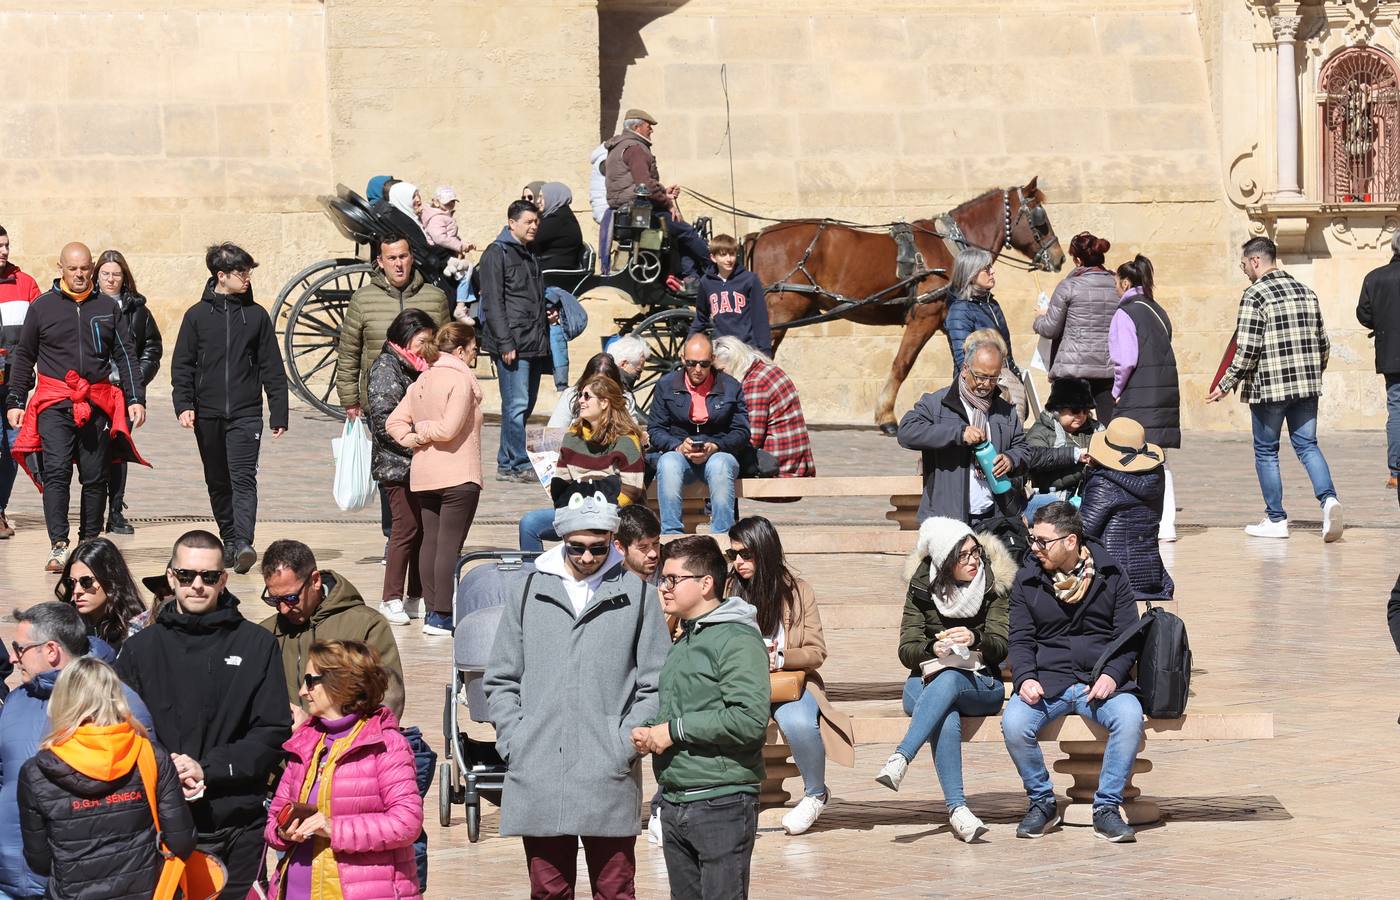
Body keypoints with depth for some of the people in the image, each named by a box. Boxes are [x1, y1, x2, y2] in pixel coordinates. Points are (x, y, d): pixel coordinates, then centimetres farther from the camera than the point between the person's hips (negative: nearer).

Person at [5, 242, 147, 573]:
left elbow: (126, 356, 13)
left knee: (95, 478, 5)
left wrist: (136, 399, 4)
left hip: (98, 404, 2)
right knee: (56, 472, -15)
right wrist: (15, 402, 9)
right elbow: (23, 357, 13)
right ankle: (58, 546, -20)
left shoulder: (108, 307, 11)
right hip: (54, 403, -2)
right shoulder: (42, 306, 7)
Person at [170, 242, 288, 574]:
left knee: (243, 479, -14)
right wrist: (183, 404, -7)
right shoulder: (197, 316, 5)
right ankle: (229, 541, 19)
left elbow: (272, 369, 7)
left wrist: (279, 413, 3)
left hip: (246, 413, -1)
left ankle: (243, 542, -23)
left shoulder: (256, 315, 6)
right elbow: (181, 366, 6)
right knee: (218, 483, 9)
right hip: (208, 415, 2)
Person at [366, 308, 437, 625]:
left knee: (423, 528, 7)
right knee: (406, 528, -8)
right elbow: (383, 420, -16)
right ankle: (391, 599, 0)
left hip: (419, 464, 8)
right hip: (397, 464, -8)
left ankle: (416, 598, 13)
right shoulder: (385, 367, -8)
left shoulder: (415, 368, 18)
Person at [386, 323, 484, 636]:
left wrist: (413, 437, -1)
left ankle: (431, 611, 15)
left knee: (430, 541, 12)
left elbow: (394, 422, 9)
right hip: (458, 476, -8)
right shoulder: (460, 379, -12)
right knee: (450, 545, -6)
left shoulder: (422, 381, 13)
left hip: (423, 477, 8)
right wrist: (424, 432, -3)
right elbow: (449, 429, -21)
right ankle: (442, 616, -7)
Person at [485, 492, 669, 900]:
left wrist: (625, 746, -7)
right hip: (537, 778, 2)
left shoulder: (637, 595, 3)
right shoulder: (531, 591, 8)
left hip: (609, 777, -2)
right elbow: (501, 679, 12)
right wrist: (514, 742, 1)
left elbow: (656, 686, 3)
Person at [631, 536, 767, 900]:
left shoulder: (737, 640, -11)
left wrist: (674, 730, -16)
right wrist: (649, 733, 5)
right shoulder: (682, 643, 17)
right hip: (674, 805, 9)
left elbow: (750, 718, -23)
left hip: (722, 805, -9)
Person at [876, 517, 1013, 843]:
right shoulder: (922, 587, 3)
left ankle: (899, 759, -52)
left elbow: (1001, 645, -5)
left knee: (948, 681, -38)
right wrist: (933, 649, -23)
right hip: (927, 680, 0)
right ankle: (957, 808, -48)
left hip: (980, 685, 0)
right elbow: (907, 649, 0)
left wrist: (975, 639, -28)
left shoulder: (995, 584, 2)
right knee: (947, 718, -37)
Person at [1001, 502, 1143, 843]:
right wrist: (1025, 678, -13)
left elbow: (1128, 635, 5)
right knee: (1014, 724, -29)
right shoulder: (1026, 580, 9)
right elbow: (1020, 640, 7)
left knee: (1130, 718, -33)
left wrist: (1112, 674, -13)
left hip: (1101, 682, -1)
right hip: (1047, 682, 1)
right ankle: (1042, 804, -6)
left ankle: (1106, 808, -18)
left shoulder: (1111, 574, 5)